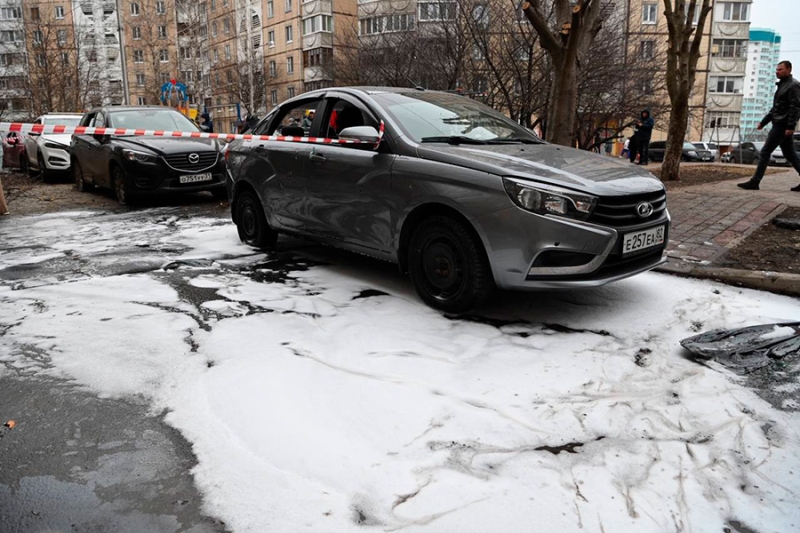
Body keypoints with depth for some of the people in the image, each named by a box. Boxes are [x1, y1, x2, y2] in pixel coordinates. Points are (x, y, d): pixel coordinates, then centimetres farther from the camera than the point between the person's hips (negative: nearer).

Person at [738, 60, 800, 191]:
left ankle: (755, 182, -7)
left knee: (765, 152, -9)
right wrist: (763, 122, 20)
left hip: (782, 125, -10)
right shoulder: (782, 85, 21)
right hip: (780, 124, 10)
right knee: (790, 154, 10)